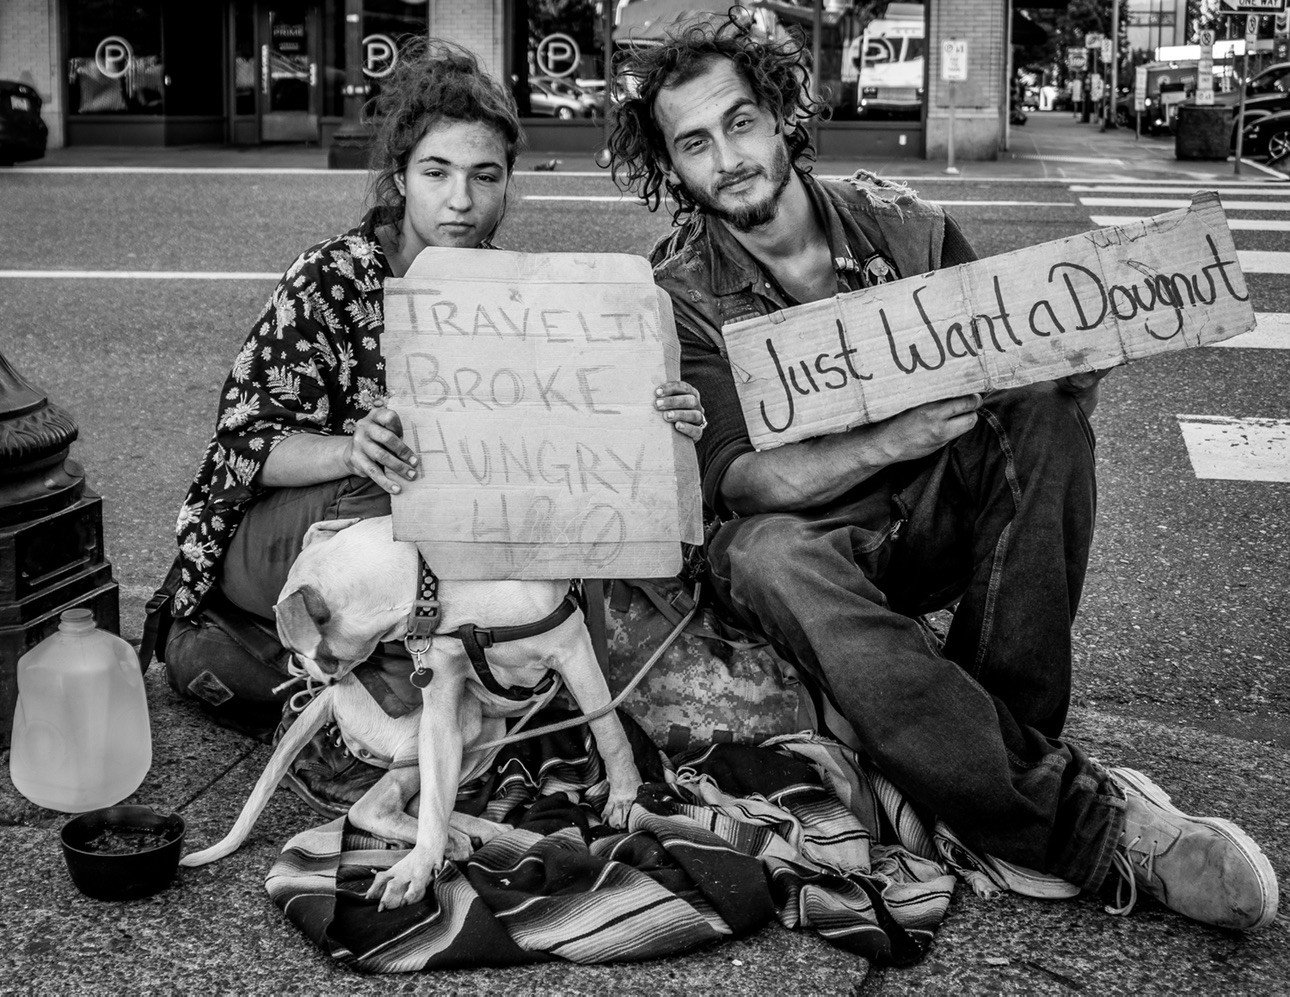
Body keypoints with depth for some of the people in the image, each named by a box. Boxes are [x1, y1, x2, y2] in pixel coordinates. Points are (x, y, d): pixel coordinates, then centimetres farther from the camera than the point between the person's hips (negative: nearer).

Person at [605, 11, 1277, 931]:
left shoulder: (897, 223, -2)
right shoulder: (679, 294, -8)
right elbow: (736, 482, -18)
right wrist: (895, 440, -32)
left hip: (931, 522, 3)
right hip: (814, 546, -2)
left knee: (1048, 406, -22)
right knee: (764, 555, -37)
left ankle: (1009, 740, -24)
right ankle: (1079, 816, -41)